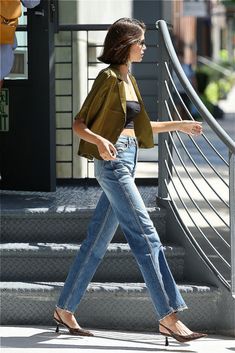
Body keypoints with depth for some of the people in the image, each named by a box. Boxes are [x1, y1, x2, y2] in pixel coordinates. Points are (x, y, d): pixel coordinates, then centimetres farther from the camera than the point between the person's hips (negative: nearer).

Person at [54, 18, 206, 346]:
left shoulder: (128, 80, 16)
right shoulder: (108, 78, -10)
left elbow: (141, 127, 26)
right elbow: (79, 123, -11)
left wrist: (180, 125, 27)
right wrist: (100, 141, -29)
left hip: (127, 162, 9)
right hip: (113, 162, -9)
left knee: (97, 240, 10)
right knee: (146, 236, -11)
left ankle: (65, 309, 16)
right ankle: (169, 316, -12)